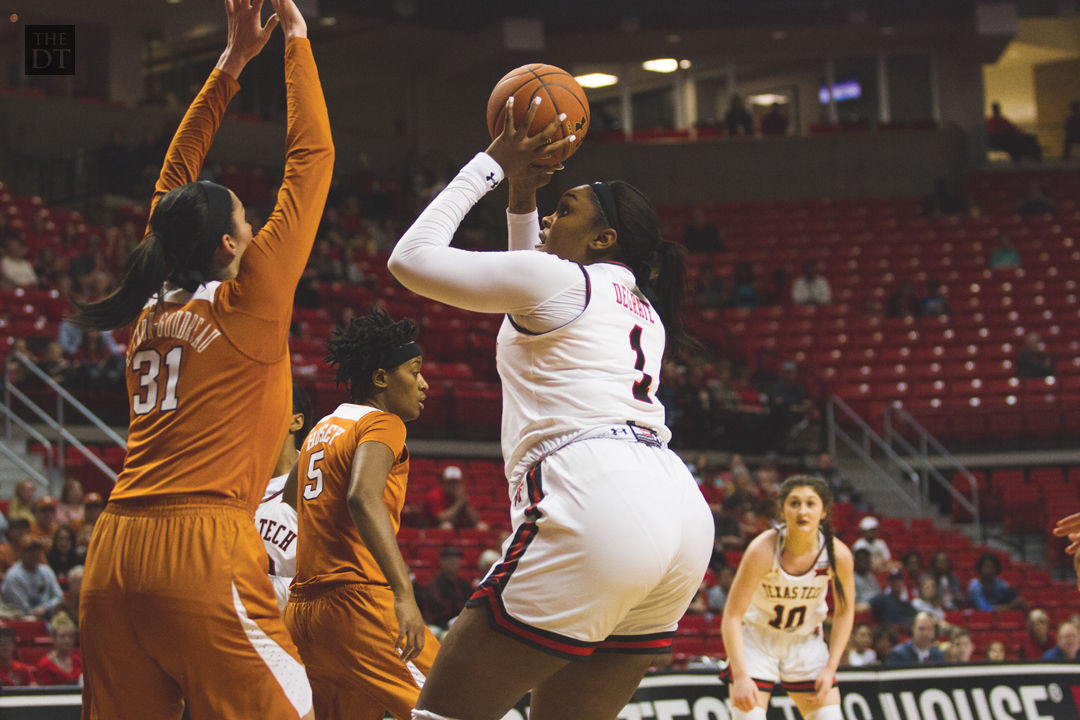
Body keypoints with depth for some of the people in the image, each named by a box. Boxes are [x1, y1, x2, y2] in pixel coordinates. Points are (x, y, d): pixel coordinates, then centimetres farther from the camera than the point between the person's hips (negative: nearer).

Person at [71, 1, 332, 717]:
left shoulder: (154, 303, 16)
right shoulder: (247, 299, 0)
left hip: (113, 550, 7)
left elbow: (175, 180, 29)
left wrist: (231, 64, 33)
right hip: (202, 546, -7)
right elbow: (311, 158, 4)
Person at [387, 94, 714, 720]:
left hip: (595, 502, -9)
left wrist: (491, 166, 17)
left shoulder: (557, 280, 4)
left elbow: (411, 258, 9)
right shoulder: (641, 310, 28)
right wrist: (522, 197, 40)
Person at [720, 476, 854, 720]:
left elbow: (844, 612, -2)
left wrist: (830, 669, -9)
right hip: (756, 639, -3)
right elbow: (732, 616, -27)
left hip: (806, 642, 3)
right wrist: (741, 677, -35)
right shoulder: (762, 551, -28)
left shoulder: (838, 555, -19)